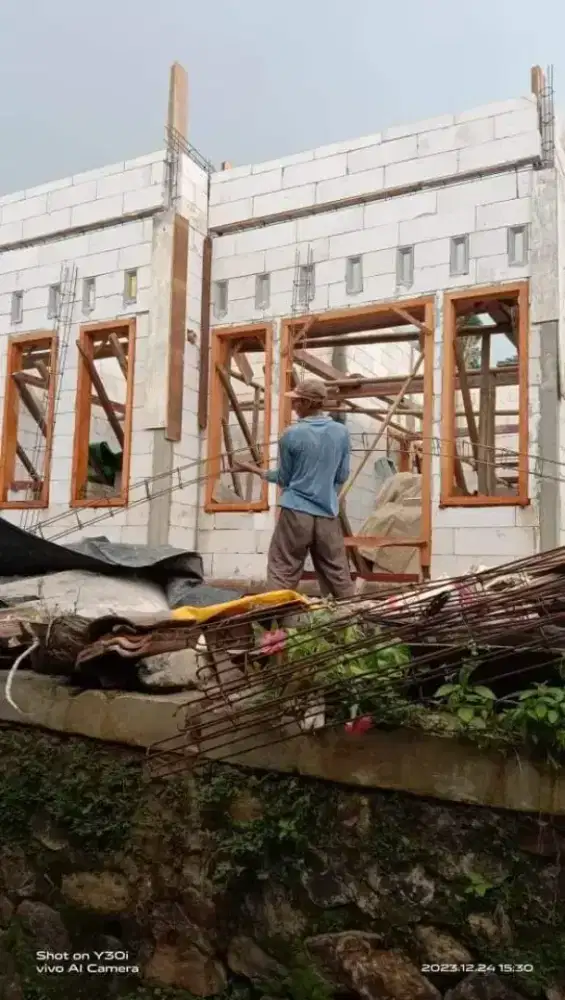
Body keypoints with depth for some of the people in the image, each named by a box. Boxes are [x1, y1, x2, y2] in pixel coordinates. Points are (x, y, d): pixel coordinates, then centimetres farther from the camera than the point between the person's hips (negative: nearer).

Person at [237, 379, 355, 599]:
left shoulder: (292, 434, -7)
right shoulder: (341, 432, 3)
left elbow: (283, 478, 2)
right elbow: (342, 477, 10)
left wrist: (256, 470, 17)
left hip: (296, 512, -3)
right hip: (328, 514, 4)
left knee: (282, 573, 1)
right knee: (337, 573, 12)